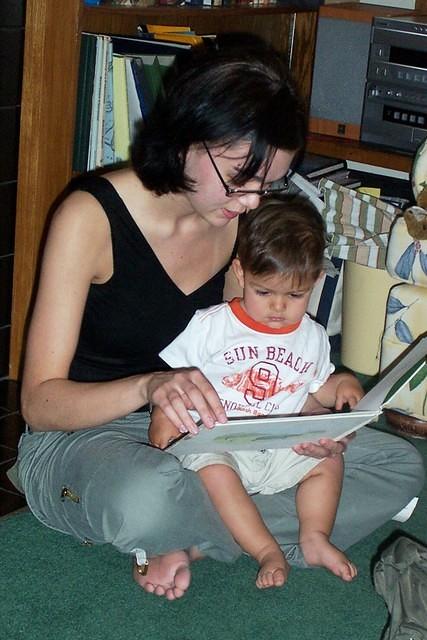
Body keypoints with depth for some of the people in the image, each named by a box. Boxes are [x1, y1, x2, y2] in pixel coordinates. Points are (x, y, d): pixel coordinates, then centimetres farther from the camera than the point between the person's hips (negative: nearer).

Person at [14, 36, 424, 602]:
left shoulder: (238, 217, -1)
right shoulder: (91, 216, -20)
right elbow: (39, 402, -21)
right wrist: (149, 387, -41)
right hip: (79, 435, -6)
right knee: (146, 501, -43)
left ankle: (183, 540, -12)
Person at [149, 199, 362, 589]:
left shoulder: (313, 337, 10)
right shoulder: (210, 326, -4)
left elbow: (318, 388, 24)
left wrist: (343, 385, 2)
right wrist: (163, 417, -16)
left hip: (280, 449, 5)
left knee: (328, 460, -10)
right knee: (211, 469, -33)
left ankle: (315, 537, -6)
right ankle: (267, 551, -29)